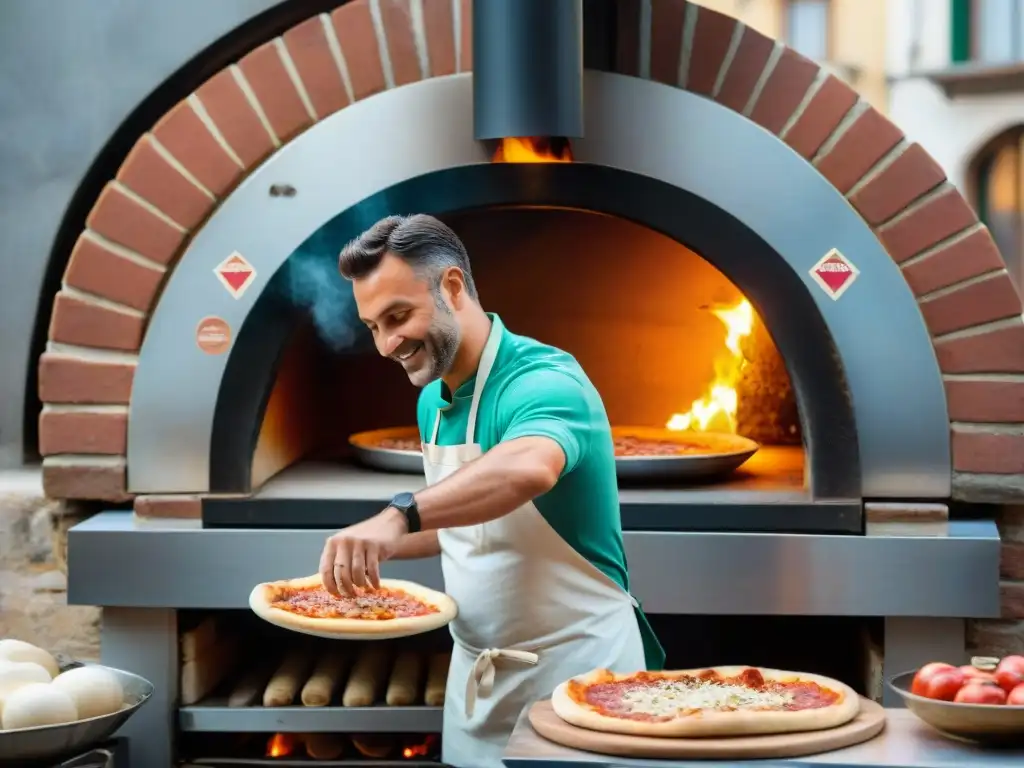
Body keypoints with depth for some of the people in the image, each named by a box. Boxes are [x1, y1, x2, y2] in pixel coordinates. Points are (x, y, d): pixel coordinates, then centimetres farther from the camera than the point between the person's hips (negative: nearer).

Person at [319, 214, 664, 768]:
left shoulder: (544, 381, -21)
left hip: (577, 664, -7)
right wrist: (378, 546, 3)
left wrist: (400, 515, -55)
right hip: (476, 669, 7)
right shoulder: (431, 402, 4)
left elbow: (527, 470, -44)